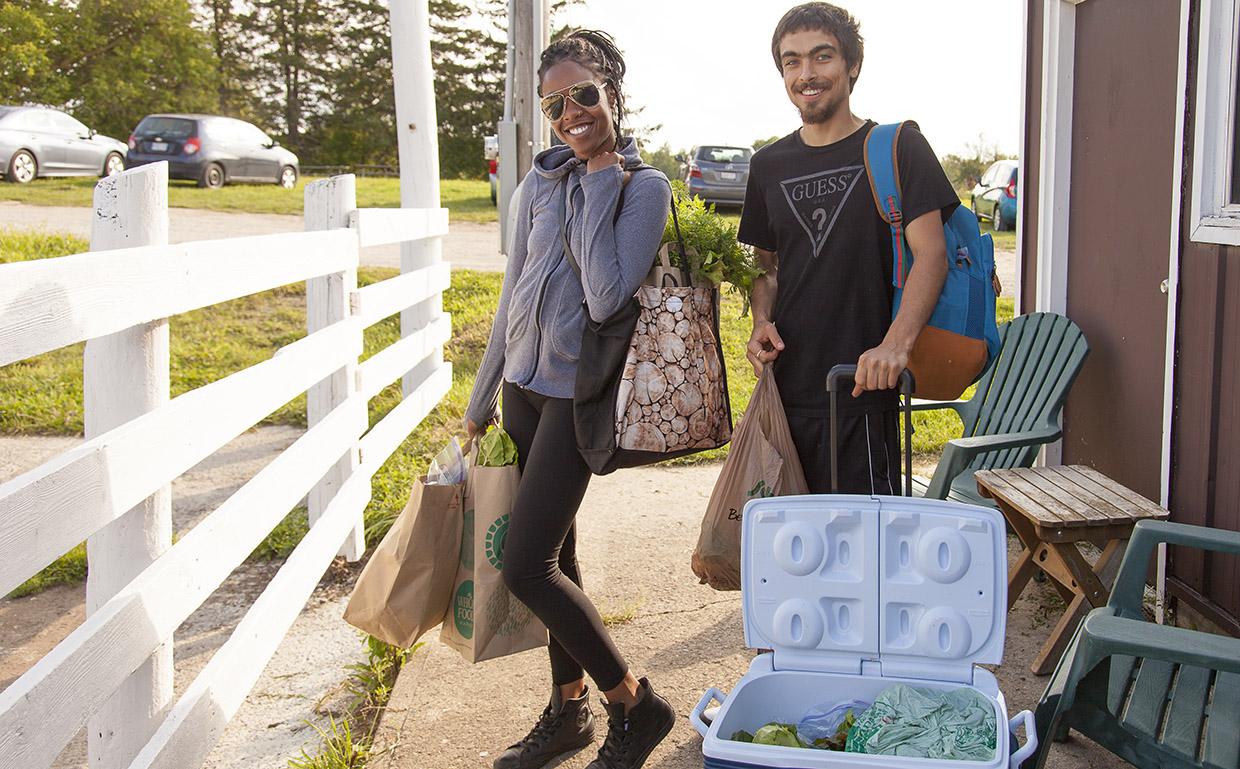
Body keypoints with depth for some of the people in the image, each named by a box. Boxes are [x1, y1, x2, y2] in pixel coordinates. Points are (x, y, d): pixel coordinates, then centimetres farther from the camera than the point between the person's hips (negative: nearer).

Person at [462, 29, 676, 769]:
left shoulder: (644, 186, -9)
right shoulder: (542, 180, 7)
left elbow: (607, 298, -21)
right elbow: (514, 293, 14)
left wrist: (600, 185, -15)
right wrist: (483, 398, 17)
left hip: (578, 390, -6)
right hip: (524, 381, 6)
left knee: (527, 565, -11)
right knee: (555, 554, 13)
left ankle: (636, 705, 6)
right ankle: (569, 709, 27)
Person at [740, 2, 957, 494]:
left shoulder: (898, 148, -1)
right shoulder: (769, 165, 14)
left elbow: (931, 254, -10)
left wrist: (896, 343, -25)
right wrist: (762, 320, 0)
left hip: (864, 391, -4)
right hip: (787, 388, 4)